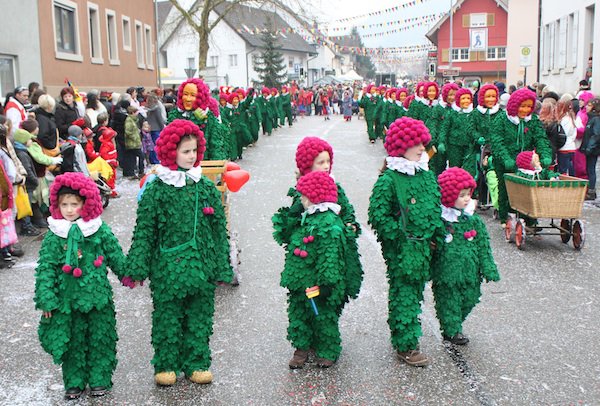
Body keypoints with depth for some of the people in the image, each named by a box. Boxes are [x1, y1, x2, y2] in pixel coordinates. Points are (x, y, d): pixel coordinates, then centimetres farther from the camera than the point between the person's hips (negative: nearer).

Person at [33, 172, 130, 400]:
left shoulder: (100, 231, -3)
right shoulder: (54, 236, -4)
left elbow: (116, 257, 7)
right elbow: (45, 269, -3)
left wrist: (128, 276, 10)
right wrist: (46, 300, -6)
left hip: (97, 296, 0)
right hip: (68, 298, 0)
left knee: (100, 339, 8)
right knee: (72, 341, 9)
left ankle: (99, 379, 23)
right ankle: (74, 382, 24)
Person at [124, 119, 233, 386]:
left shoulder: (206, 187, 4)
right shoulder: (157, 189, -4)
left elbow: (219, 228, 8)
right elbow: (144, 230, -2)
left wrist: (222, 267, 6)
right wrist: (137, 268, -7)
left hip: (201, 264, 3)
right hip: (167, 267, -2)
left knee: (199, 317, 10)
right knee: (167, 316, 7)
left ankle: (196, 363, 24)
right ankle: (166, 364, 22)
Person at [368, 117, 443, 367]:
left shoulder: (427, 175, 7)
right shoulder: (388, 180, -16)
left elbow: (436, 206, 19)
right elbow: (378, 216, -17)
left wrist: (434, 234, 11)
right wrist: (403, 236, -16)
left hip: (423, 246, 7)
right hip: (401, 250, -7)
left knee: (416, 292, 16)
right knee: (404, 294, -1)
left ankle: (403, 334, 33)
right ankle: (405, 345, 8)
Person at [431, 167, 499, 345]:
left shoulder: (473, 218, 1)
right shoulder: (439, 218, -12)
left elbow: (483, 245, 6)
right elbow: (433, 245, -5)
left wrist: (488, 268, 3)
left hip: (469, 269, 5)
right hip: (447, 269, -5)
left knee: (469, 298, 13)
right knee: (449, 301, 5)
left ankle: (453, 325, 34)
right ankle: (452, 331, 22)